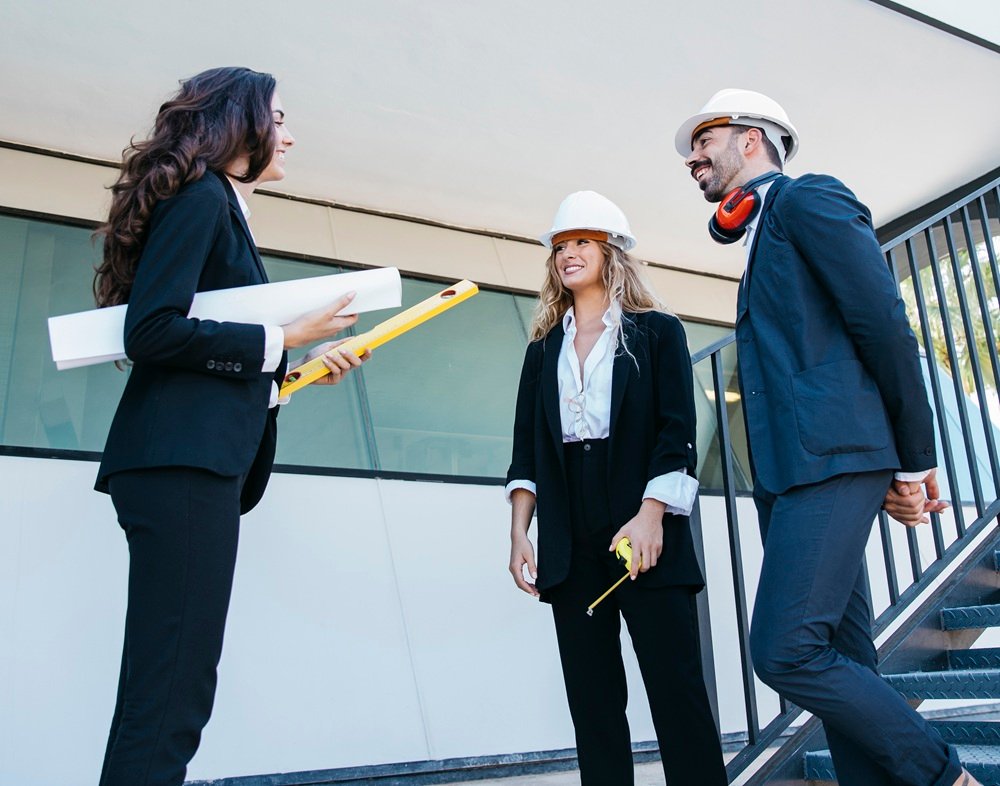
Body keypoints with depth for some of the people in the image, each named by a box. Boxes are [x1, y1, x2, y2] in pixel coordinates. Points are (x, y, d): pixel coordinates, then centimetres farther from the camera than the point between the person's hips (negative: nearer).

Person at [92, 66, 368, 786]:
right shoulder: (202, 196, -3)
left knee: (166, 688, 11)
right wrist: (281, 339, -10)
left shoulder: (219, 206, 24)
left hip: (202, 462, 10)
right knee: (172, 689, -9)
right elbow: (152, 330, -17)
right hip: (181, 463, -10)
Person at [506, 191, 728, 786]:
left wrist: (651, 516, -15)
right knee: (592, 698, 6)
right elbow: (526, 448, 13)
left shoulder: (657, 332, 8)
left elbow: (677, 432, -2)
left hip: (645, 535, -3)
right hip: (571, 545, 4)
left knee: (676, 688, -2)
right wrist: (519, 534, 2)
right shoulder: (545, 348, 18)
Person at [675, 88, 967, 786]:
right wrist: (896, 470, 16)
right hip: (786, 472, 9)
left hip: (831, 460, -9)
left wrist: (914, 463, -6)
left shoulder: (808, 197, 0)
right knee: (840, 660, 8)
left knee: (786, 652, -13)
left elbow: (887, 327, -9)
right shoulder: (764, 238, 26)